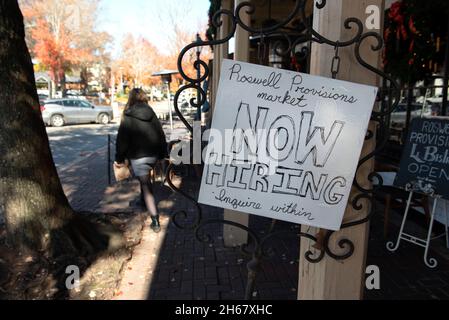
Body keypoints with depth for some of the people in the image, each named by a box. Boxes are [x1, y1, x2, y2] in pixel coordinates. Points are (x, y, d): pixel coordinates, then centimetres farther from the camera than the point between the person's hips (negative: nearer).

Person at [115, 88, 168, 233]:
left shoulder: (128, 117, -7)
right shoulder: (151, 113, 6)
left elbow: (122, 139, -8)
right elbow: (161, 134, 9)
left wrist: (119, 158, 1)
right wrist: (163, 153, 18)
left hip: (138, 156, -5)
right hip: (153, 155, 5)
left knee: (146, 187, -4)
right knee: (145, 180, 29)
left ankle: (155, 222, -5)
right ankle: (143, 201, 48)